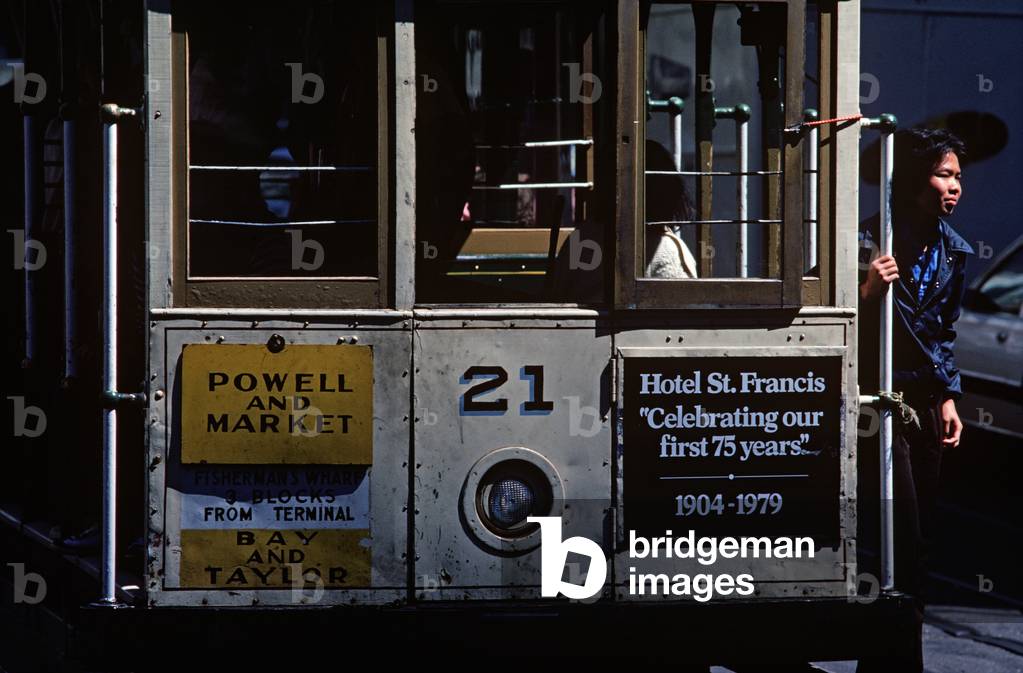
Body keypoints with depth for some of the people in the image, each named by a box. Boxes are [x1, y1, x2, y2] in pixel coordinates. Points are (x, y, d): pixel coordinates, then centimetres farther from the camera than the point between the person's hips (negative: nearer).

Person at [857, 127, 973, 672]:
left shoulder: (952, 252, 9)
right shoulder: (872, 241, -12)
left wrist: (948, 398, 12)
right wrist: (869, 290, -28)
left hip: (925, 402, 7)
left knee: (920, 534, 8)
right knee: (902, 538, -11)